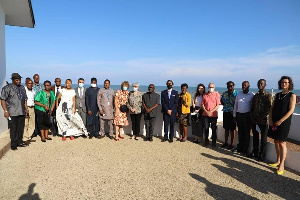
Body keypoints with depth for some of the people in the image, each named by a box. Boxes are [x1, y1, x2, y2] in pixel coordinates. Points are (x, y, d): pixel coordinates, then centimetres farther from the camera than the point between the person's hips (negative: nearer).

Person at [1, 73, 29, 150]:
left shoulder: (22, 88, 14)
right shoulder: (7, 88, -3)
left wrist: (26, 108, 13)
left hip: (22, 112, 5)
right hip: (12, 112, -5)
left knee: (21, 128, 10)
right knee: (13, 129, 1)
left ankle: (19, 142, 23)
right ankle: (13, 144, 12)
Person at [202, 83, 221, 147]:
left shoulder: (217, 94, -3)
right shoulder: (205, 95, 7)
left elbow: (218, 105, -7)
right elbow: (202, 104, 7)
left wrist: (211, 111, -13)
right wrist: (206, 111, -7)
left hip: (213, 114, -3)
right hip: (206, 114, 3)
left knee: (214, 129, 5)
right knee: (206, 128, 10)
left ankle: (214, 142, 16)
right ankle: (206, 141, 23)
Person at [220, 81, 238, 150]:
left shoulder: (236, 93, -8)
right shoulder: (225, 93, 9)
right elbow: (222, 102, 17)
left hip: (232, 113, -5)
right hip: (225, 112, 5)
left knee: (232, 129, 3)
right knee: (226, 128, 14)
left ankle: (232, 144, 15)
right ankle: (226, 142, 25)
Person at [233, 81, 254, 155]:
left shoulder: (252, 95, -5)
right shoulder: (239, 94, 8)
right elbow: (236, 104, 13)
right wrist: (234, 114, 11)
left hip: (247, 115, -4)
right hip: (239, 114, 4)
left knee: (246, 133, 3)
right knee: (240, 132, 12)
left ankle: (245, 150, 12)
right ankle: (240, 148, 24)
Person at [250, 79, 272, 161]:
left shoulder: (268, 95, -3)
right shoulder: (255, 96, 12)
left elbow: (269, 108, -10)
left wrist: (263, 117, -15)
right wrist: (252, 117, 2)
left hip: (263, 120, -5)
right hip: (254, 120, 5)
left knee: (263, 138, 5)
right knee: (255, 137, 14)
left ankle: (261, 155, 16)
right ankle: (255, 152, 27)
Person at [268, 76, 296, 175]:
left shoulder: (292, 95, -3)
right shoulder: (277, 95, 12)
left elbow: (291, 110, -10)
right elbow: (272, 108, 11)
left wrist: (280, 121, -15)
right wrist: (270, 119, -1)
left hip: (284, 122, -5)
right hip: (274, 122, 5)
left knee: (282, 143, -4)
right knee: (276, 141, 11)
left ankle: (281, 165, 3)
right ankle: (278, 161, 25)